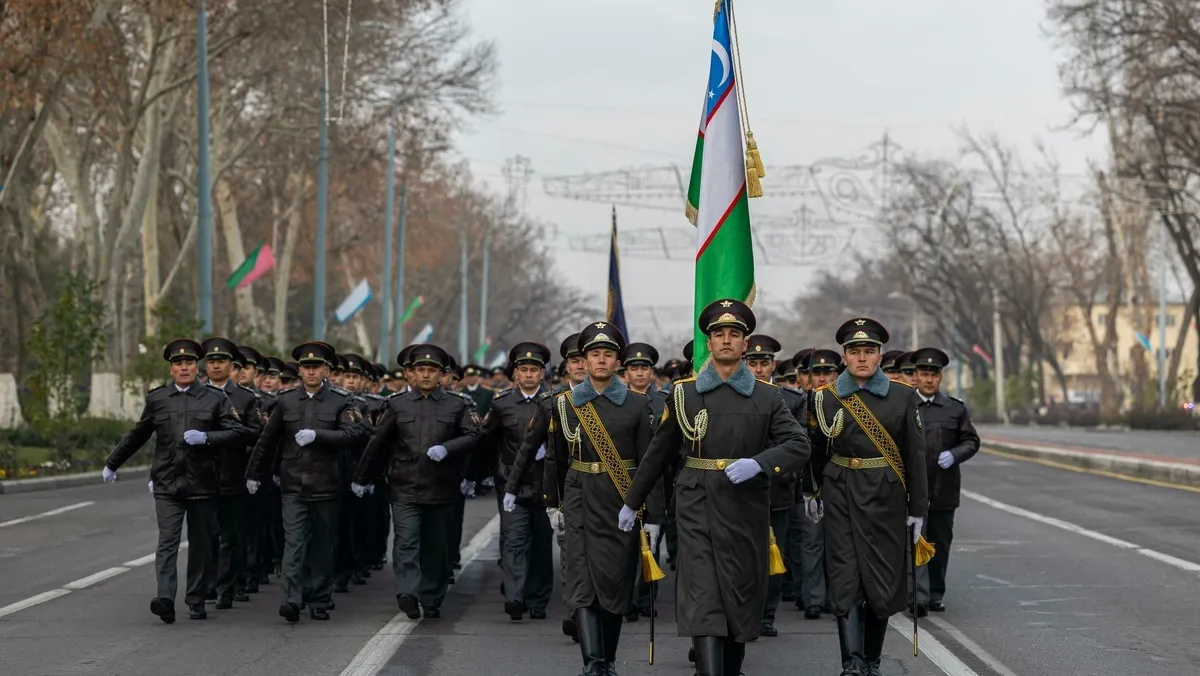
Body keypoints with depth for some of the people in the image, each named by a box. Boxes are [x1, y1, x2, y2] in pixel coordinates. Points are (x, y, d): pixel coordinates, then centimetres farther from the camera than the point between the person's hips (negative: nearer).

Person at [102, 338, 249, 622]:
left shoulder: (215, 399, 4)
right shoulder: (156, 399, 9)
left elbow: (238, 432, -4)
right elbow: (137, 435, 19)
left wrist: (206, 437, -17)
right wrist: (112, 463, 24)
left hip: (202, 484, 0)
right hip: (167, 484, 0)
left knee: (200, 545, 6)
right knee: (167, 542, -11)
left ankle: (196, 600, 17)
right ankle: (166, 599, -20)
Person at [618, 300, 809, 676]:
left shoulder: (766, 397, 3)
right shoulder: (684, 393, 4)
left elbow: (799, 447, -6)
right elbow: (659, 453, 12)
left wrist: (758, 463, -24)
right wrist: (632, 502, 17)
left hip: (745, 512, 1)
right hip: (697, 509, -1)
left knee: (741, 599, 9)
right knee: (703, 602, -10)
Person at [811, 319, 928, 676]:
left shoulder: (902, 395, 0)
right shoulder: (826, 396, 2)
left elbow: (915, 456, 1)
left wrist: (917, 510, 0)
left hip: (886, 498, 0)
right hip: (841, 498, 0)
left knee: (884, 581, 5)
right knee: (846, 580, -7)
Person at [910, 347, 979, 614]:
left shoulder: (956, 408, 8)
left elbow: (971, 440, 9)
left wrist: (954, 455, -9)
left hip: (943, 489, 3)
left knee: (940, 543, 10)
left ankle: (936, 595, 19)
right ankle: (920, 597, -15)